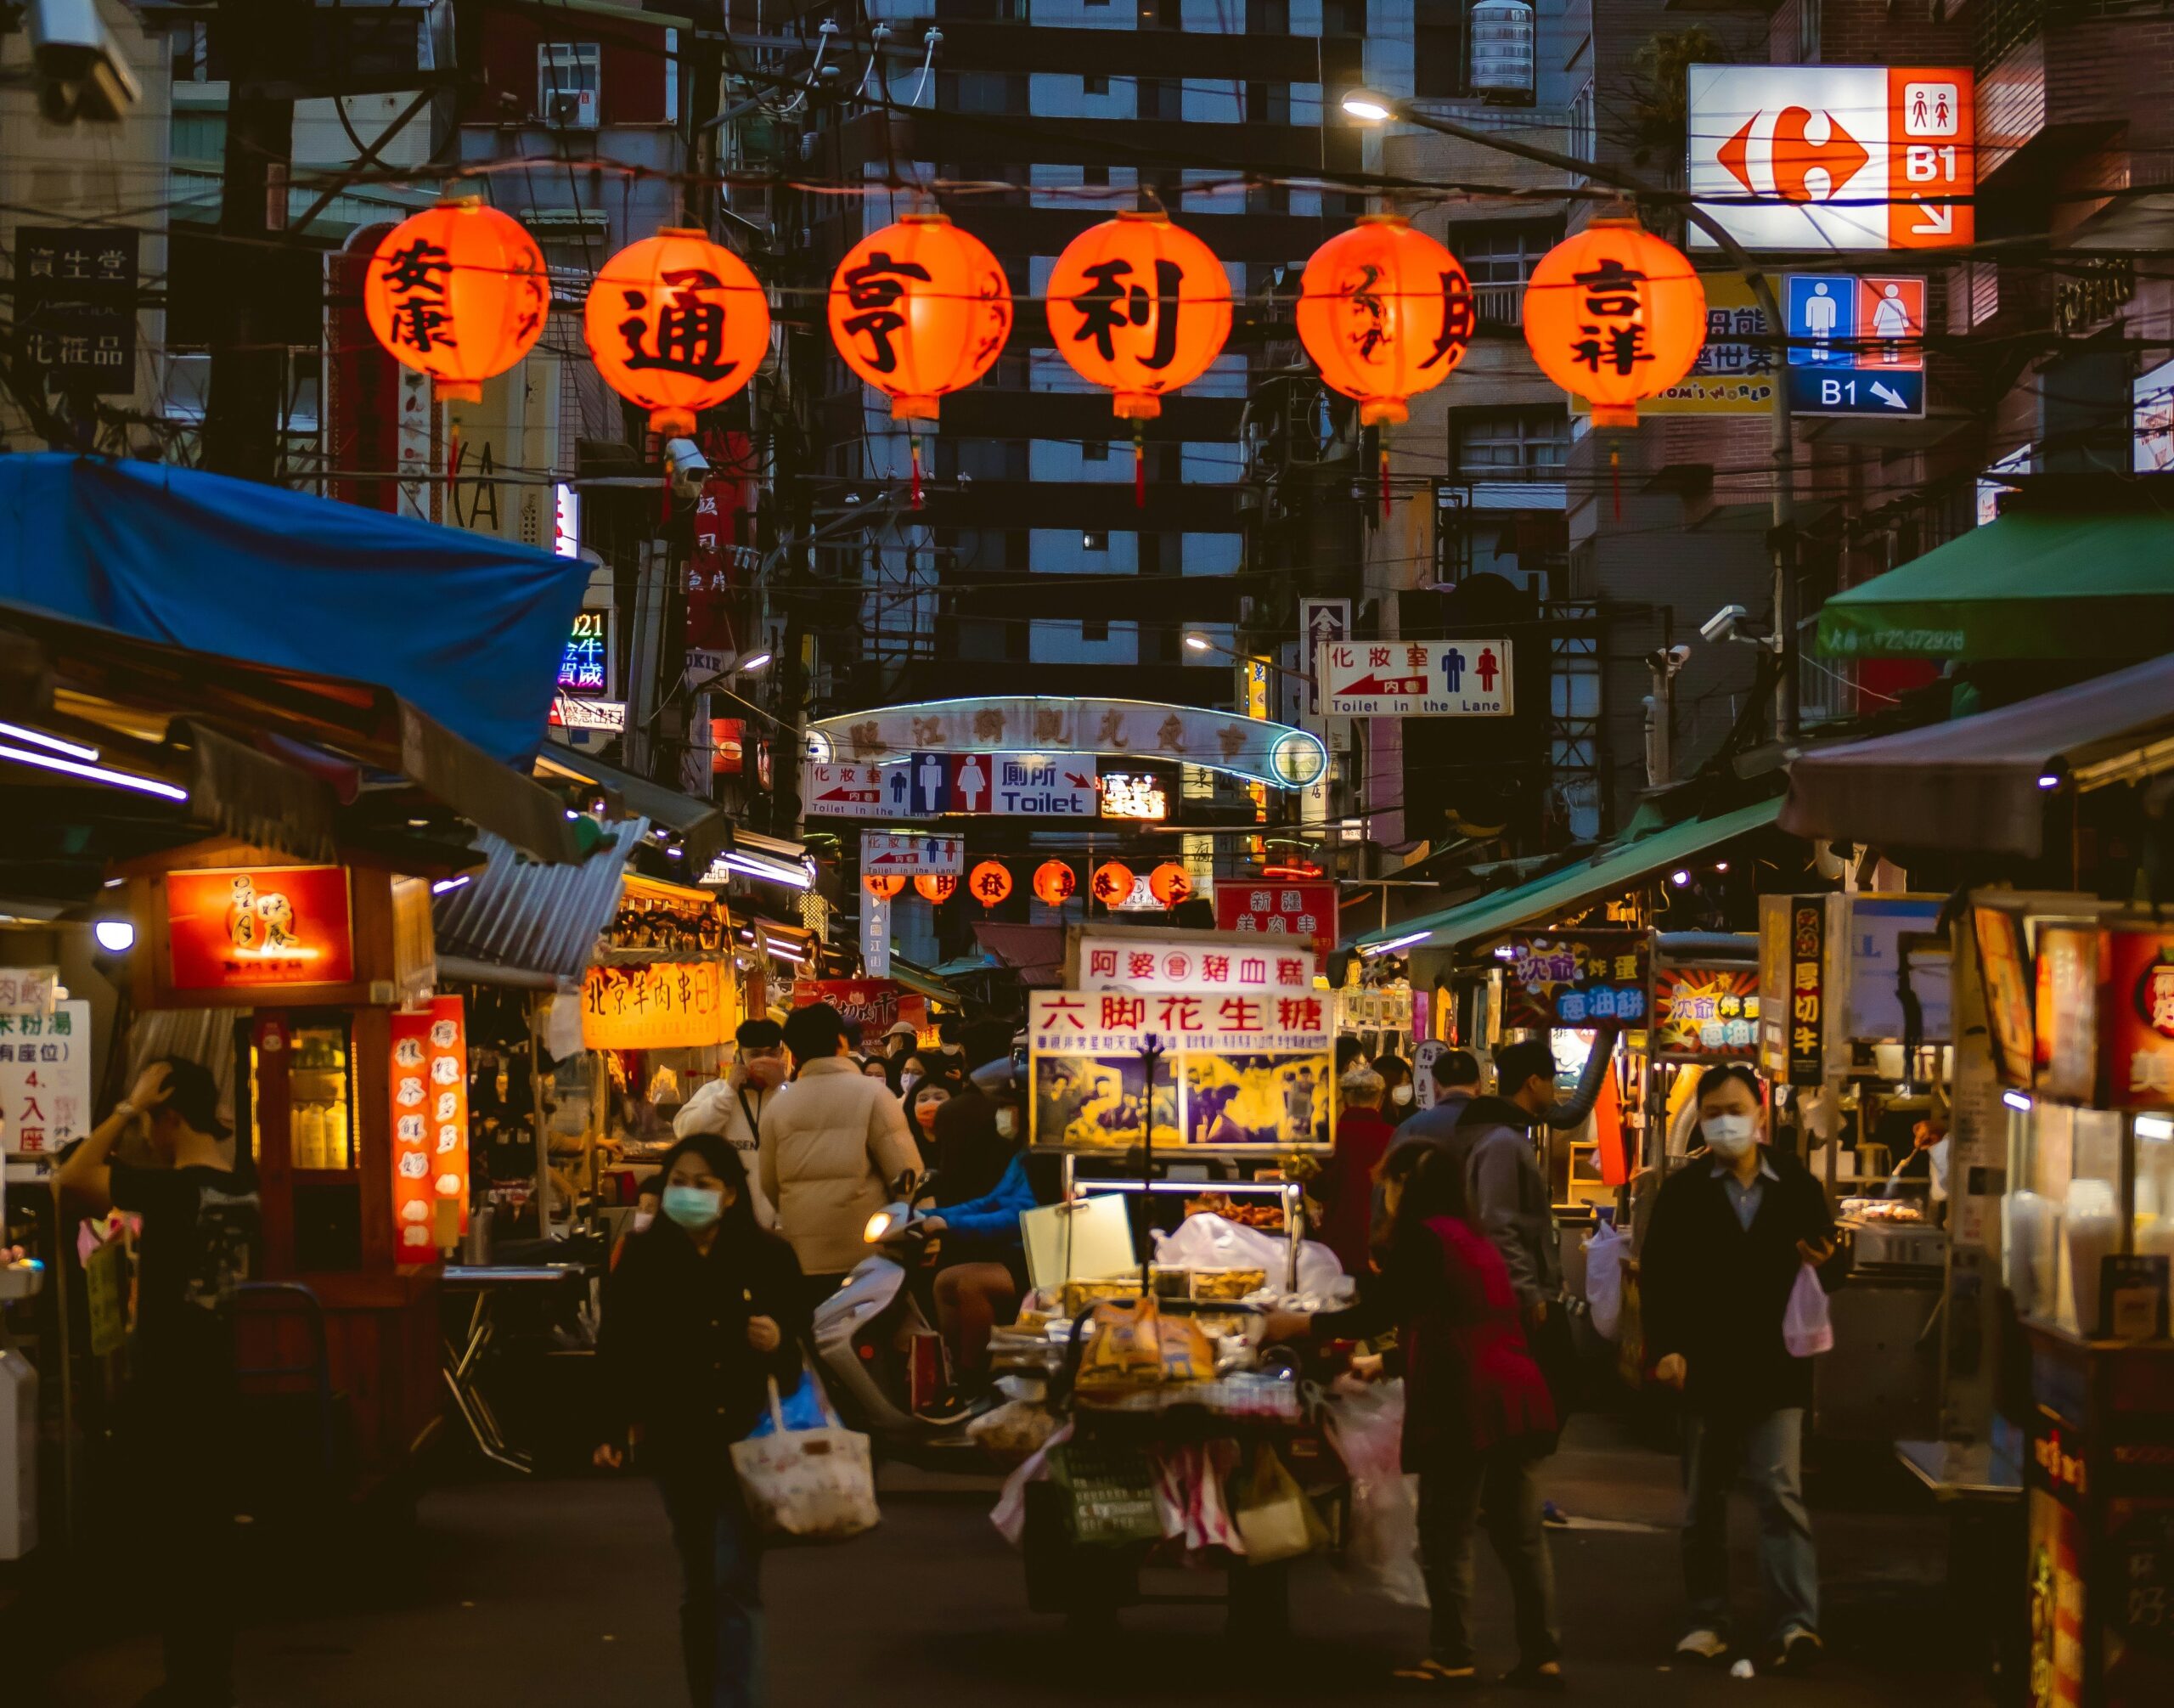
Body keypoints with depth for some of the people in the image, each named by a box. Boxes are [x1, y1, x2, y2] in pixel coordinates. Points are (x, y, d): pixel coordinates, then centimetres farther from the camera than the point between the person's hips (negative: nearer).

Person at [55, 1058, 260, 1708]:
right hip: (216, 1380, 8)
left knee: (171, 1540, -1)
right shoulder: (241, 1187, 4)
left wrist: (131, 1105, -16)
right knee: (211, 1534, 14)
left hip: (167, 1388, -8)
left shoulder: (174, 1189, -20)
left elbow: (72, 1176, -21)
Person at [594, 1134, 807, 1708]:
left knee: (736, 1582, -8)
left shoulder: (767, 1256, -4)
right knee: (698, 1586, 13)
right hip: (676, 1442, 2)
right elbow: (616, 1349, -1)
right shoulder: (643, 1259, -3)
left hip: (746, 1436, -2)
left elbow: (802, 1338, 4)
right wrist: (613, 1429, -5)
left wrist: (780, 1342, -18)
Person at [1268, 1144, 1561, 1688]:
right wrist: (1379, 1364, 38)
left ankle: (1452, 1657, 6)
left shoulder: (1422, 1237, -5)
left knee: (1446, 1534, 2)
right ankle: (1542, 1657, 8)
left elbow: (1373, 1313, -8)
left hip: (1464, 1406, -8)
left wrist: (1296, 1326, 4)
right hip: (1514, 1397, 8)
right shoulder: (1474, 1240, 21)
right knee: (1520, 1532, 8)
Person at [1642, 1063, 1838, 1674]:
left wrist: (1823, 1261, -8)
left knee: (1782, 1492, -10)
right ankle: (1708, 1622, 19)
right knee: (1703, 1503, 9)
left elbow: (1827, 1256, 16)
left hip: (1773, 1370, -1)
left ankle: (1795, 1623, -14)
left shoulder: (1797, 1187, 5)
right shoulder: (1683, 1191, 2)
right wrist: (1665, 1348, -11)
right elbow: (1656, 1273, -1)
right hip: (1703, 1370, 1)